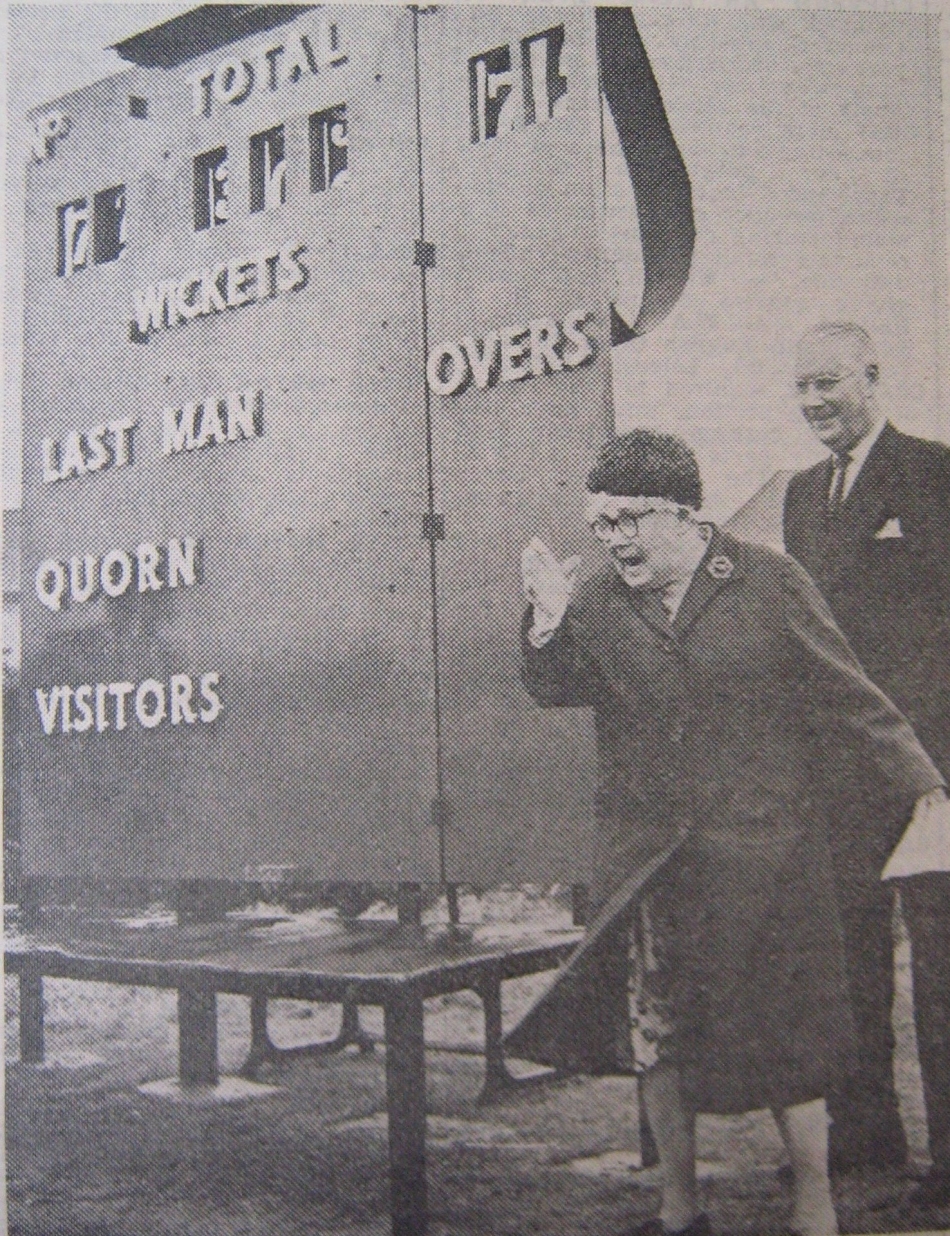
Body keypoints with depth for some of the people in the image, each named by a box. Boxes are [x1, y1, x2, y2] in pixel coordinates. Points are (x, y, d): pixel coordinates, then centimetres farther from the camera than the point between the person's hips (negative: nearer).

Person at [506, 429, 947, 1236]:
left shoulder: (768, 583, -4)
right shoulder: (599, 602, 4)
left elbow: (847, 694, 0)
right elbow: (555, 691, 6)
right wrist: (548, 623, -10)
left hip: (759, 851, -3)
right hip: (644, 858, 3)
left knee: (782, 1029, 3)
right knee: (654, 1037, 10)